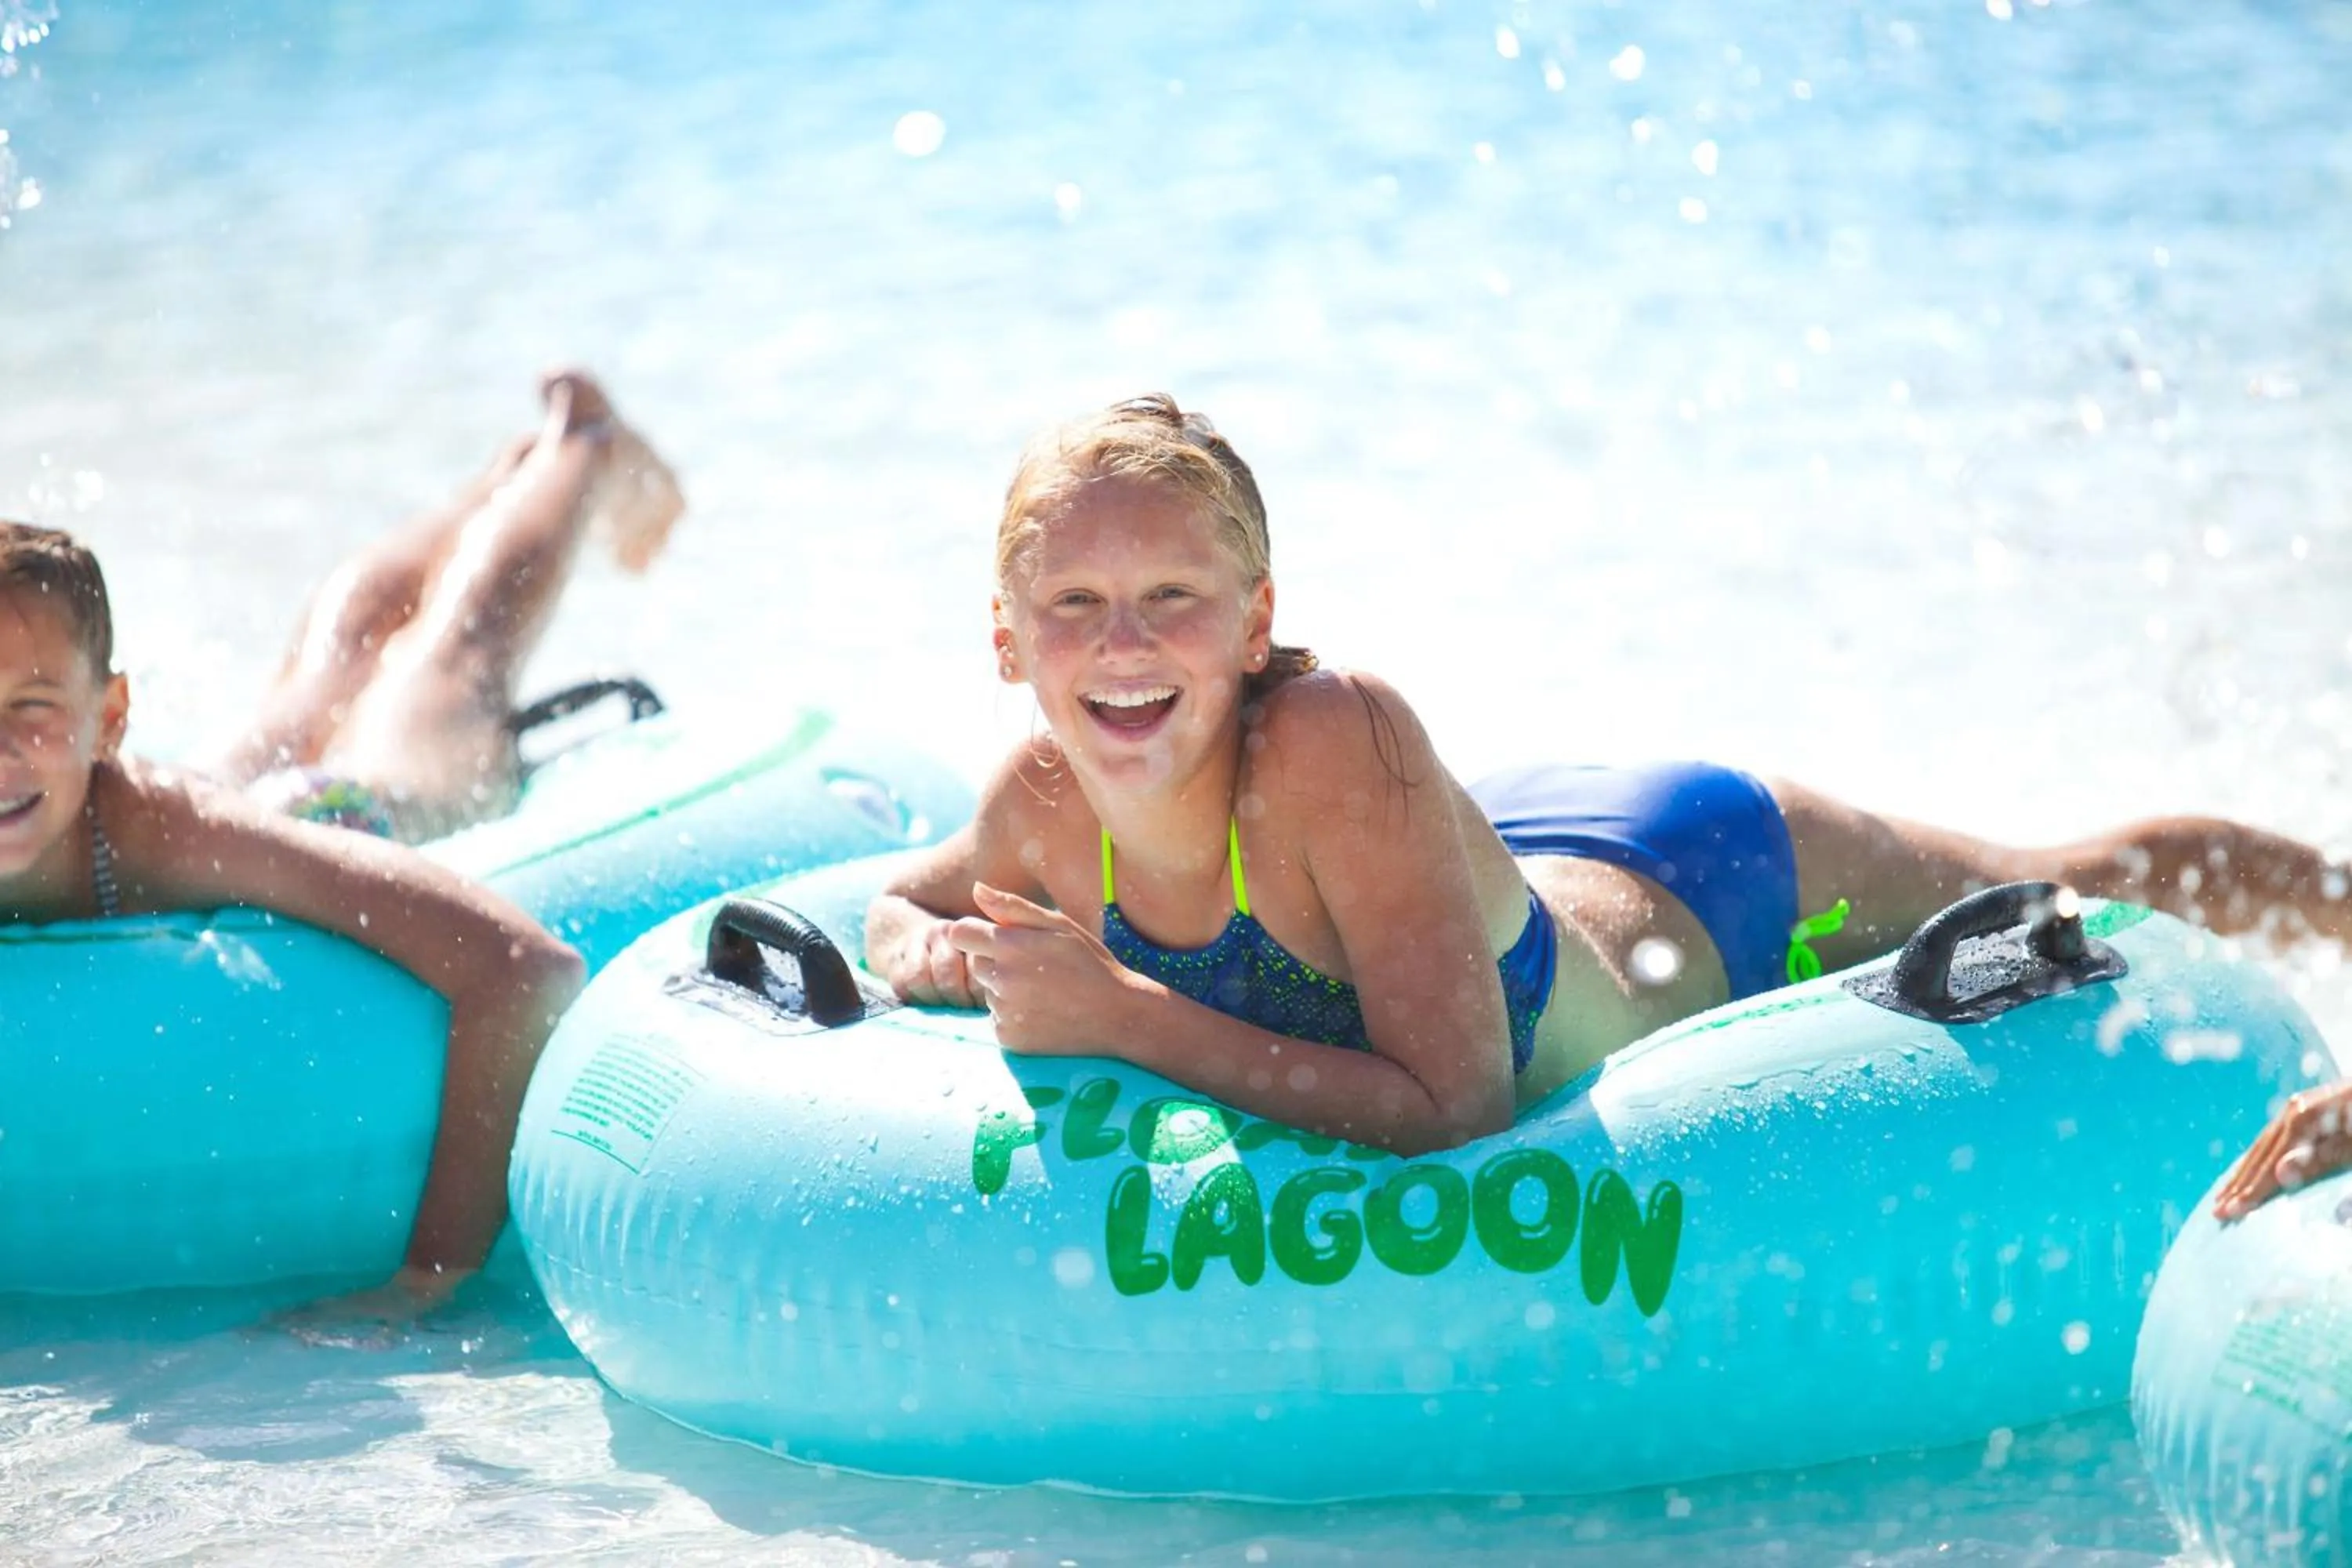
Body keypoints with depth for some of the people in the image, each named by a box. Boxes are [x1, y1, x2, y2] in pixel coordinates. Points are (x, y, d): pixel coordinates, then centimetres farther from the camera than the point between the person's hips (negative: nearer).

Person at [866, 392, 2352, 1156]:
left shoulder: (1336, 741, -42)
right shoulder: (1045, 805, -25)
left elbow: (1456, 1106, -43)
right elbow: (912, 900, -2)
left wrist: (1124, 1016, -44)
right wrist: (931, 954, -25)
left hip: (1704, 889, -4)